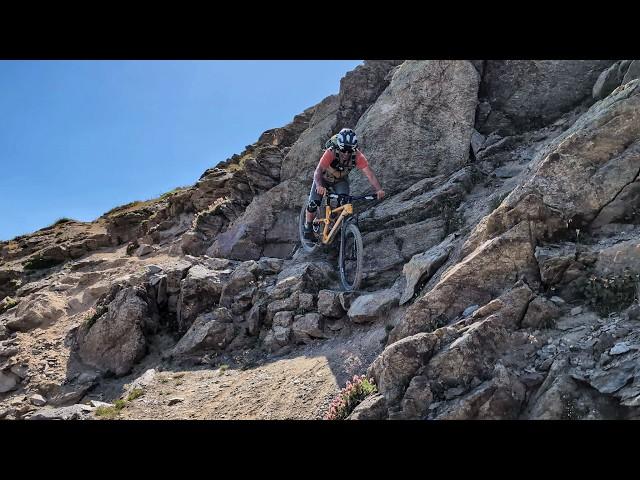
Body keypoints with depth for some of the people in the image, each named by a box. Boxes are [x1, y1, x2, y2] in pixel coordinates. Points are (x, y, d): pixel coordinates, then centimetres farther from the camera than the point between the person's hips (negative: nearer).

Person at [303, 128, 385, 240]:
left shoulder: (357, 156, -31)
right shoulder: (331, 153, -38)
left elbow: (369, 174, -37)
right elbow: (318, 171, -47)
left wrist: (379, 190, -53)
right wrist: (319, 186, -67)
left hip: (341, 180, 2)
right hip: (324, 178, -2)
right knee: (313, 203, -15)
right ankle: (308, 227, 11)